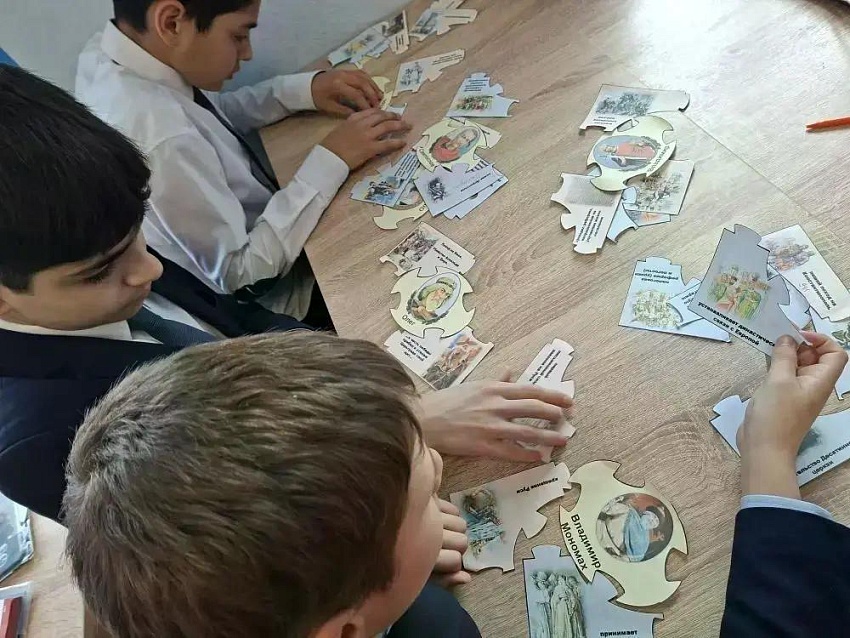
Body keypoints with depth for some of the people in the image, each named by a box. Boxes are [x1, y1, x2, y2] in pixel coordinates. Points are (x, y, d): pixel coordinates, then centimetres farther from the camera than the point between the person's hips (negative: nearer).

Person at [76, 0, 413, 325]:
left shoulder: (106, 52, -11)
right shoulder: (161, 141, -37)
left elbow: (211, 113, 5)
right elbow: (238, 273, -28)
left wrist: (303, 90, -8)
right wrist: (330, 161, -26)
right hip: (271, 295, -7)